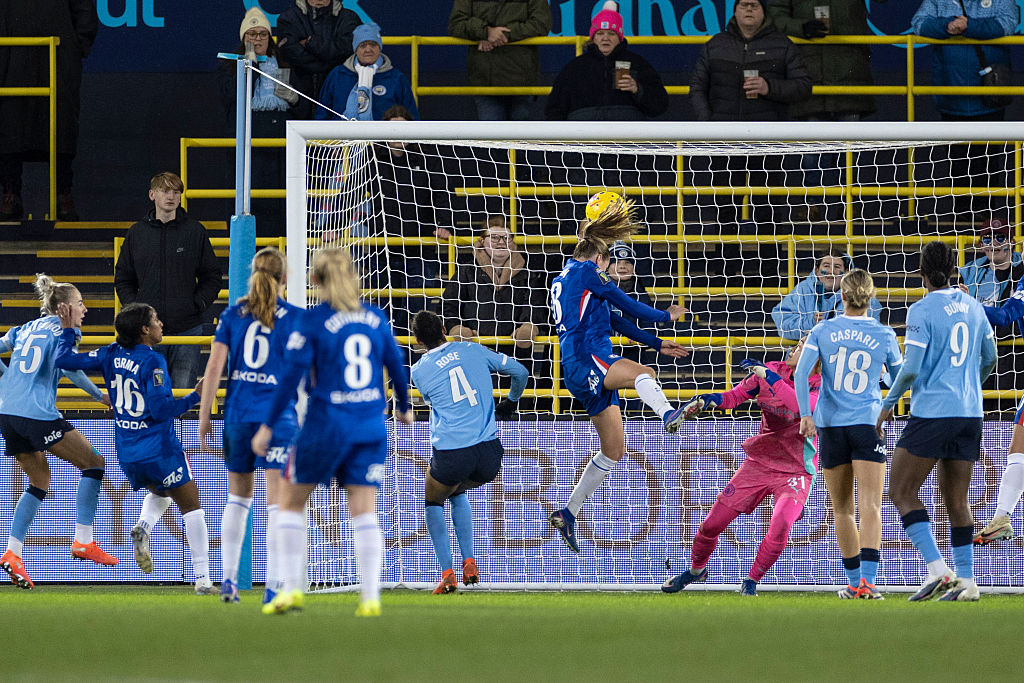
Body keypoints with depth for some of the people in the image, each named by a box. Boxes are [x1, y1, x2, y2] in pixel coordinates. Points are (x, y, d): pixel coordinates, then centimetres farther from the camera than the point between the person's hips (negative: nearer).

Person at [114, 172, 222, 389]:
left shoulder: (195, 231, 4)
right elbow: (123, 279, 16)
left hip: (187, 328, -1)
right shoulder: (136, 233, 8)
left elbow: (212, 276, 11)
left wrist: (199, 304, -3)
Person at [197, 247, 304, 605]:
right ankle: (273, 587, -11)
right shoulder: (294, 317, -1)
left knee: (238, 497, 20)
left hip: (238, 415, 3)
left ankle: (228, 579, 19)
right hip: (279, 415, -3)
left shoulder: (233, 314, 5)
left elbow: (214, 367, 1)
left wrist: (204, 417, 6)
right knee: (278, 503, -4)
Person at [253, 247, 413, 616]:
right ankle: (370, 597, -4)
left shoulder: (313, 321, -7)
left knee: (290, 501, 12)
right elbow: (396, 366, 14)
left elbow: (291, 376, -9)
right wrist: (404, 407, 32)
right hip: (370, 426, 4)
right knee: (364, 513, 5)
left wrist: (268, 426, -3)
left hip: (327, 423, -4)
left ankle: (292, 587, 4)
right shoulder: (374, 317, 5)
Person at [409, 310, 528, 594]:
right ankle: (469, 564, 21)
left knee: (433, 501, 26)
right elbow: (520, 372, 14)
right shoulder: (473, 350, 9)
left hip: (450, 455, -3)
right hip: (489, 454, 3)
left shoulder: (419, 371, 4)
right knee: (458, 493, 34)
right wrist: (510, 403, 34)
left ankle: (447, 573, 9)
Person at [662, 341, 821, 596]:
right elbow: (735, 396, 3)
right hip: (759, 462, 4)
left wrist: (770, 377, -35)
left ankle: (752, 581, -4)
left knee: (780, 527, -29)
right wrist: (708, 400, -17)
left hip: (795, 472, -4)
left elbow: (804, 408, -37)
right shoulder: (773, 370, -3)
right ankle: (696, 570, 33)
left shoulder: (819, 386, -15)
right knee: (712, 524, 3)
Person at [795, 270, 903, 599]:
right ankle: (867, 580, -25)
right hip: (868, 423, -1)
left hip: (830, 424, 1)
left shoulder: (823, 331, 1)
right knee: (870, 504, -9)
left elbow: (801, 372, -9)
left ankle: (853, 580, 18)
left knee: (843, 509, 12)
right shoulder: (884, 335, 1)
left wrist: (805, 414, -10)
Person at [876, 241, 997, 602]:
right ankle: (966, 581, 6)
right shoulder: (972, 307, 10)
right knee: (956, 500, 11)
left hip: (932, 411, -6)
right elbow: (989, 359, 20)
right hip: (969, 414, 6)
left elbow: (911, 368, -14)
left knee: (902, 491, 1)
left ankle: (937, 569, -12)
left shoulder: (922, 310, -10)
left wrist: (888, 404, 0)